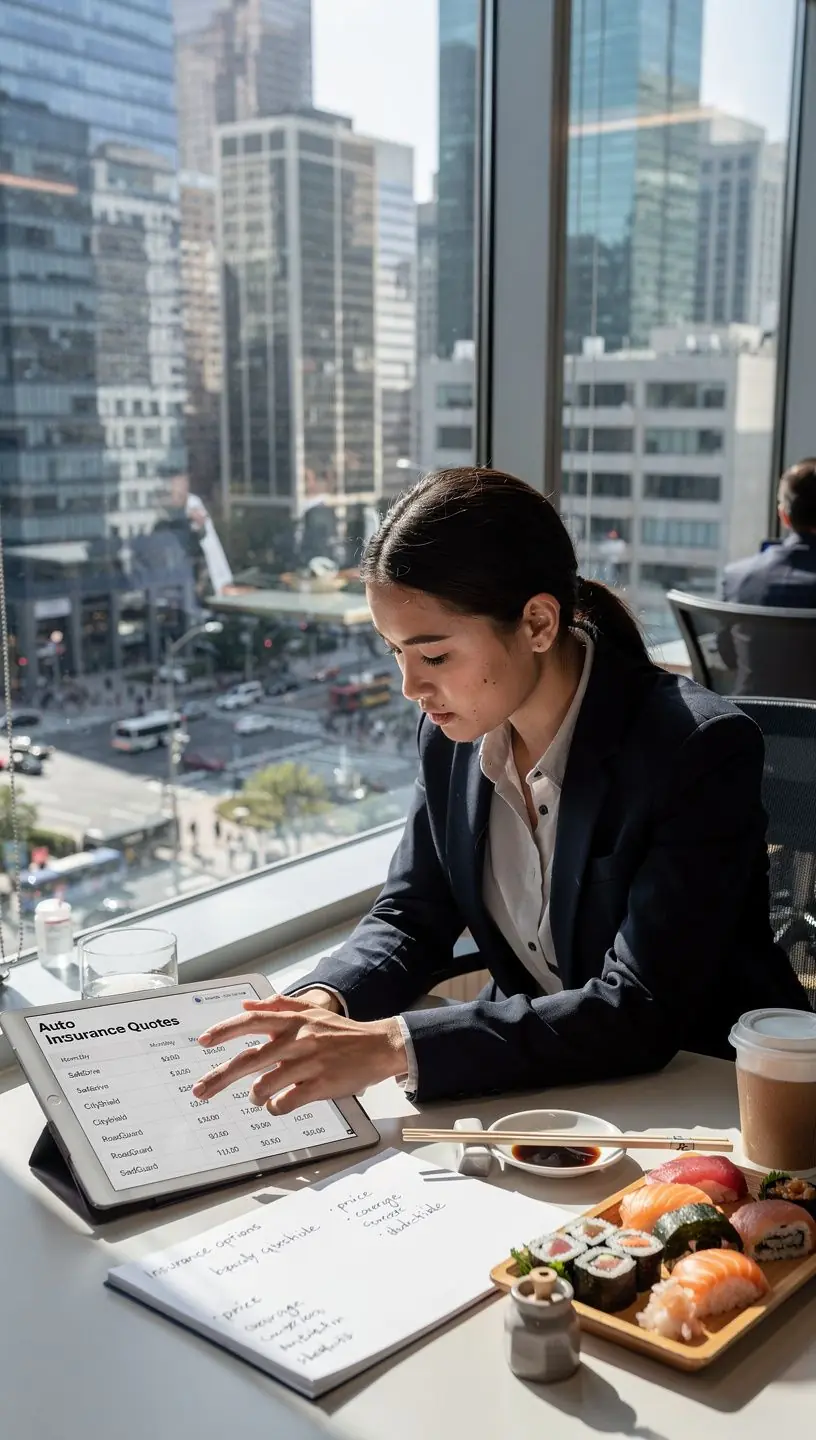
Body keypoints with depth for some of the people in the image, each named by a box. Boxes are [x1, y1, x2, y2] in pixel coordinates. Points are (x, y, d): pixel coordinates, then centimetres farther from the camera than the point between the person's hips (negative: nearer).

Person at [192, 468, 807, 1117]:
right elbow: (411, 917, 4)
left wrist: (394, 1045, -34)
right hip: (533, 1083, 5)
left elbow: (640, 1013, -26)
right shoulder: (451, 735, -4)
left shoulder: (703, 748, -22)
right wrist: (325, 1003, -17)